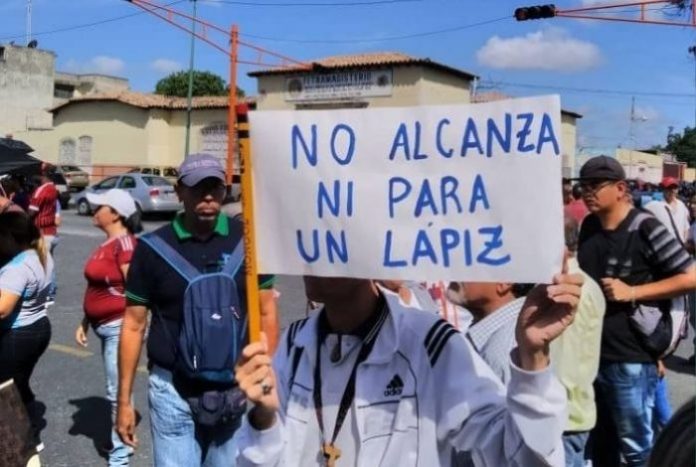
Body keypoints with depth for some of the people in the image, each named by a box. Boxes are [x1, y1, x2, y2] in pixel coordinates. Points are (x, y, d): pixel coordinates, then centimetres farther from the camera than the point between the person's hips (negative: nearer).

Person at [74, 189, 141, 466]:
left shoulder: (125, 243, -16)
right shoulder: (107, 244, 13)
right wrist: (85, 322, 17)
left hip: (119, 326, -9)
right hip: (105, 326, 9)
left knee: (118, 390, -2)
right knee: (116, 388, 19)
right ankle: (119, 441, 32)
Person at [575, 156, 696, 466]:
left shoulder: (645, 229, -13)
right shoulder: (588, 226, 8)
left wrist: (633, 292, -19)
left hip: (630, 358, -6)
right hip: (590, 353, 7)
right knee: (600, 441, 21)